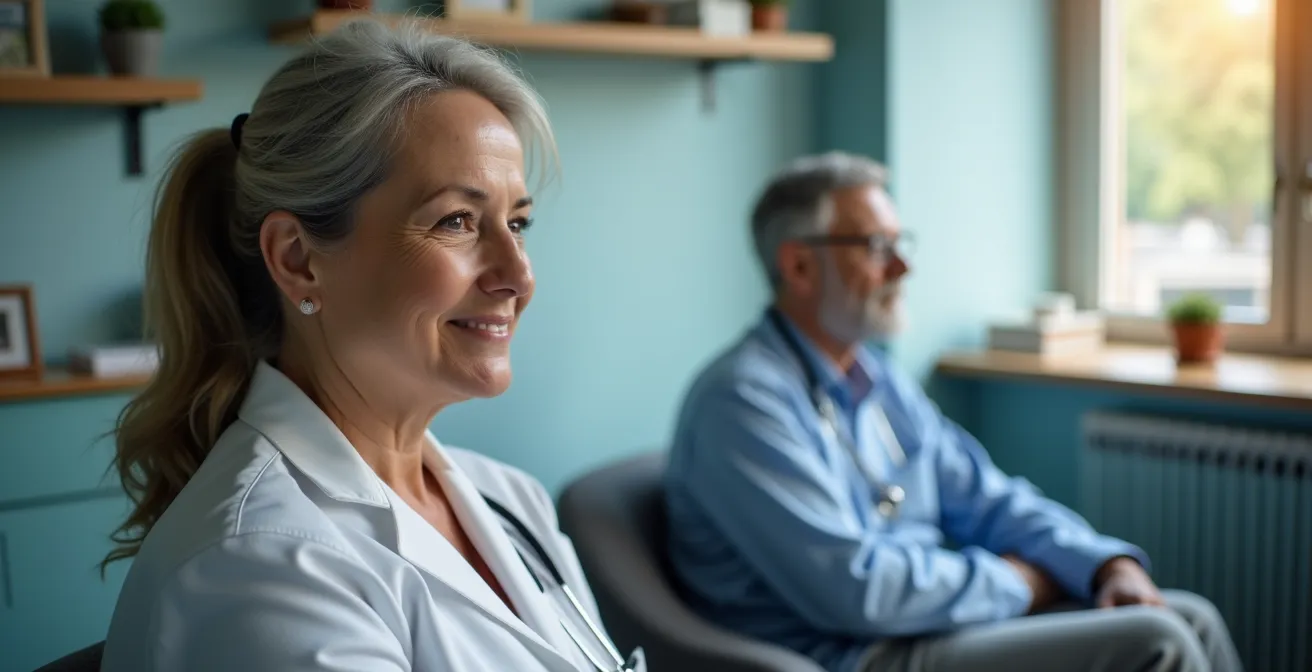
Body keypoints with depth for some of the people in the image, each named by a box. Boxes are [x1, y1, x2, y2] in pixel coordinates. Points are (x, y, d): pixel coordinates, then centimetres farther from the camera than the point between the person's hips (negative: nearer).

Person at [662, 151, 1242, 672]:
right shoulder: (743, 399, -18)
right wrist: (1013, 581, -9)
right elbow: (854, 589, -24)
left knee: (1190, 619, 1)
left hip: (936, 618, 9)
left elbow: (984, 499, 16)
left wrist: (1111, 565, -1)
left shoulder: (878, 381, 12)